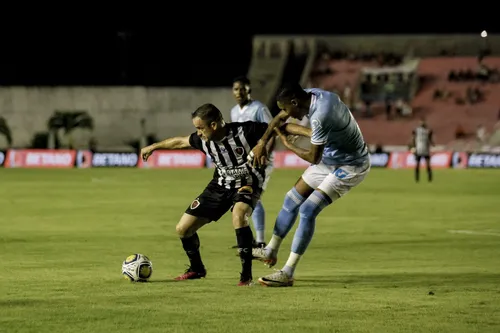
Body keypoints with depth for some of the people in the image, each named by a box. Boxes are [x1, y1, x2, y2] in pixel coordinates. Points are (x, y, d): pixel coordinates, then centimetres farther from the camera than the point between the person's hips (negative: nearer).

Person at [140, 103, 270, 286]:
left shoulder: (244, 131, -28)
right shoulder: (204, 140, -12)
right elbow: (180, 142, 8)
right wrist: (154, 146, 22)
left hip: (247, 184, -6)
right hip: (220, 186, 6)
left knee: (239, 216, -40)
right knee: (183, 228, 3)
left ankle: (246, 275, -31)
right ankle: (196, 269, 31)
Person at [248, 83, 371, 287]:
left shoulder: (320, 116, -35)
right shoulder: (311, 95, -7)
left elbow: (314, 158, -25)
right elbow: (280, 118, 9)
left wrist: (287, 144, -10)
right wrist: (262, 143, -1)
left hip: (350, 167, -10)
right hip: (330, 158, 10)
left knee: (308, 210, -18)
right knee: (292, 200, 15)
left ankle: (288, 273, -14)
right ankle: (270, 252, 32)